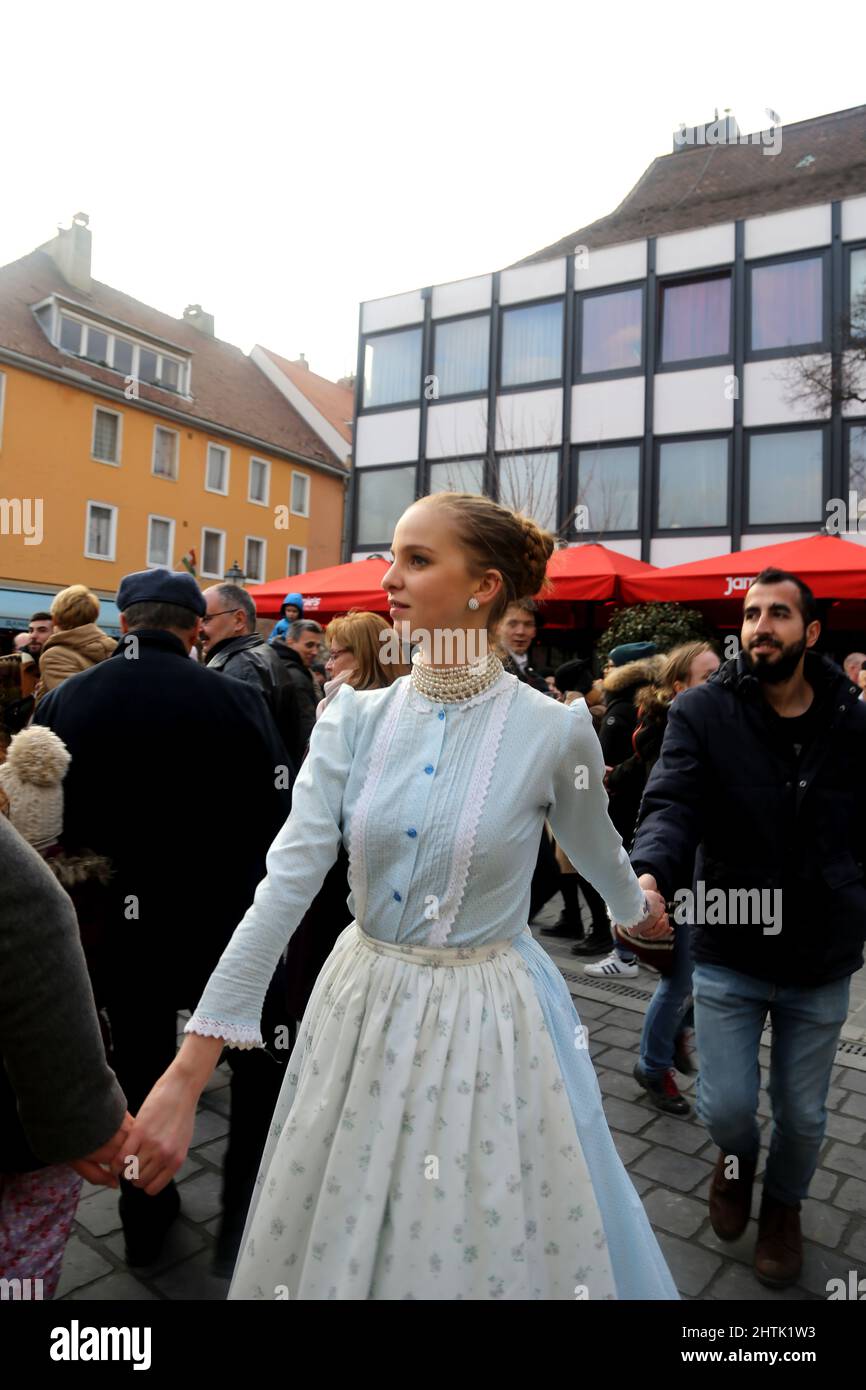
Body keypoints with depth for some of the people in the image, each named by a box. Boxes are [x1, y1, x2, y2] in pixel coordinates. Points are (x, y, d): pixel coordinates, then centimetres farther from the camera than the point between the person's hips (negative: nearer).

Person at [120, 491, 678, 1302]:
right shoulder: (355, 717, -8)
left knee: (492, 1250, 14)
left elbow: (596, 850, 7)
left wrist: (637, 909, 26)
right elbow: (285, 884, -13)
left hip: (491, 1020, -3)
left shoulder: (554, 731, -15)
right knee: (336, 1247, 22)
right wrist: (189, 1069, -17)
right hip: (364, 1007, 3)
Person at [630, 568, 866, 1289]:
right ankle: (738, 1160, 45)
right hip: (728, 952, -2)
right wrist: (650, 873, -42)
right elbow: (671, 804, -23)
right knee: (726, 1106, 6)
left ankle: (784, 1206, 50)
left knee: (803, 1115, 17)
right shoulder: (702, 711, -11)